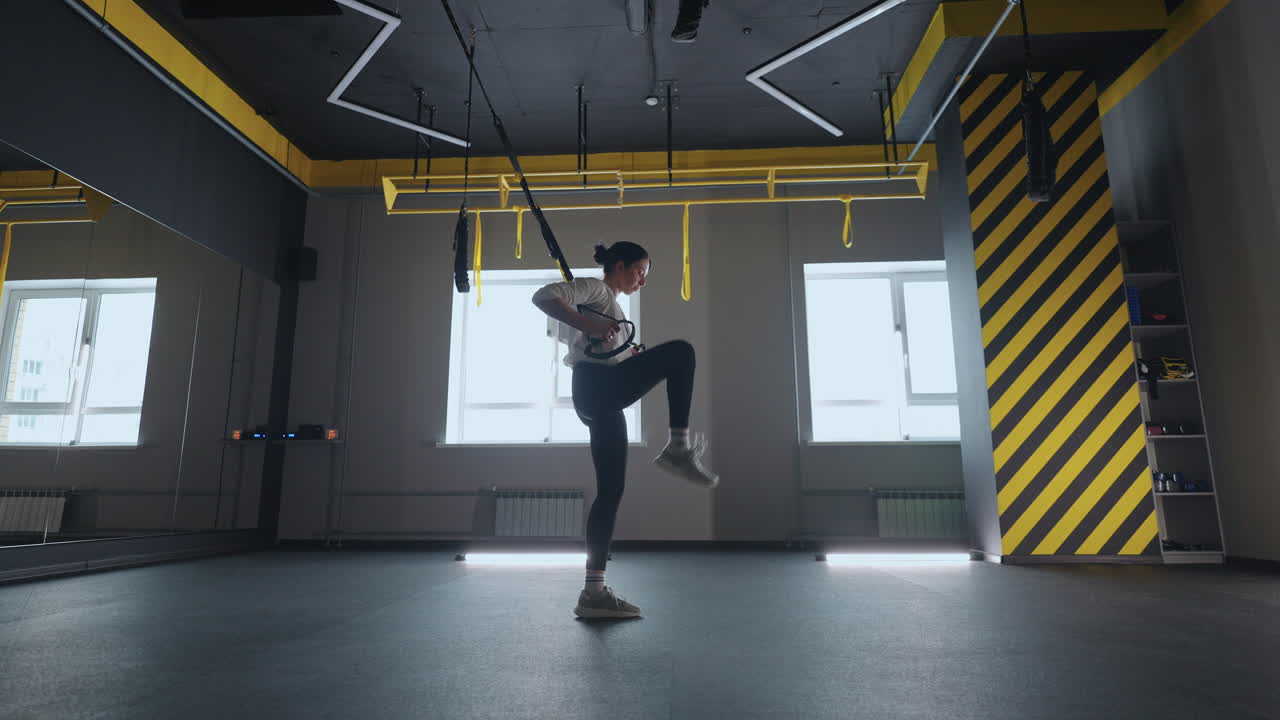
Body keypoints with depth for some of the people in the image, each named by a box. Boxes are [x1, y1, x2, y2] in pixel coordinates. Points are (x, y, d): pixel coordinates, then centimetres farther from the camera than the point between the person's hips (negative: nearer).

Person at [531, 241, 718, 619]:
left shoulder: (608, 303, 32)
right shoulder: (595, 289, 4)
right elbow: (544, 296, -13)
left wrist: (632, 355, 20)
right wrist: (590, 324, -24)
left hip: (600, 397, 10)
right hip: (598, 388, -9)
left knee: (611, 489, 4)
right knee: (680, 351, -16)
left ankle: (594, 591, 5)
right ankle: (679, 448, -20)